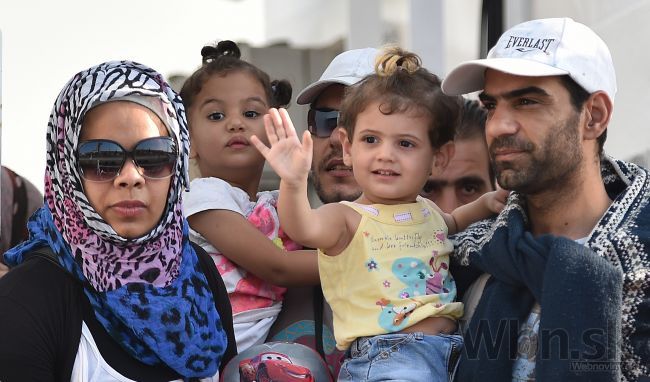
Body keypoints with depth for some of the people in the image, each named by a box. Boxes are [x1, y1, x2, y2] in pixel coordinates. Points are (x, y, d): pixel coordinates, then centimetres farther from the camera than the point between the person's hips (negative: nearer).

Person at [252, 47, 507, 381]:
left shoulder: (427, 211, 17)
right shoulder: (347, 219, -5)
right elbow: (303, 229, -28)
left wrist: (483, 204, 24)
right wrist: (294, 183, -47)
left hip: (447, 351, 7)